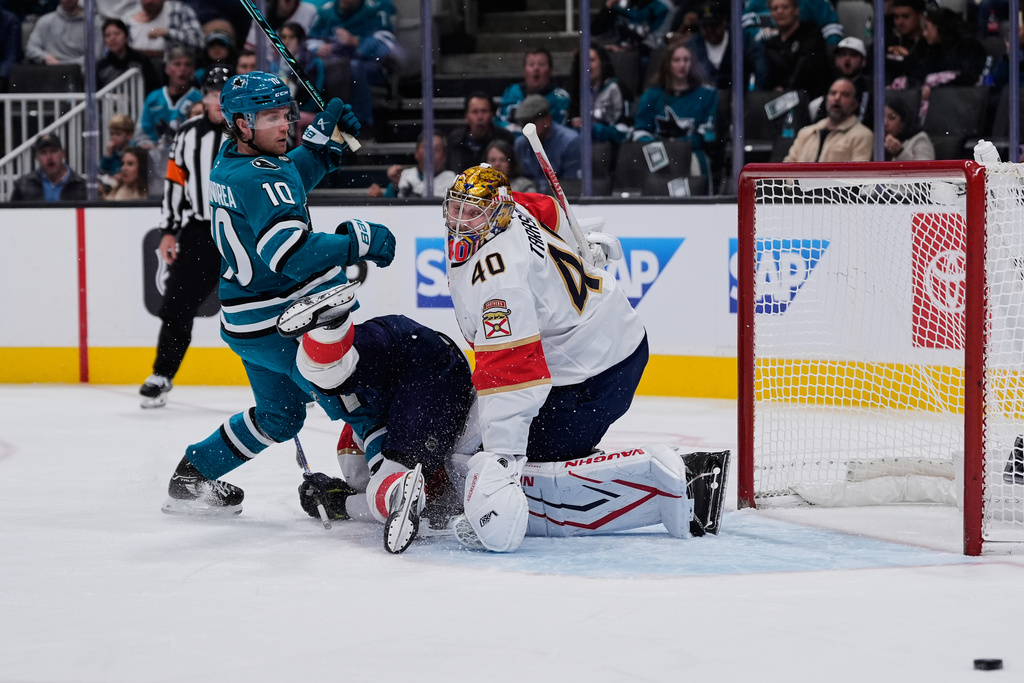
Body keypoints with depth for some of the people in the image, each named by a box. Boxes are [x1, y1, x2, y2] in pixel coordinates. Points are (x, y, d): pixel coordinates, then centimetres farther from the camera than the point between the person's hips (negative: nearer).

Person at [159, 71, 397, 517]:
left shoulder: (230, 161, 7)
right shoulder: (260, 177, -23)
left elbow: (291, 176, 28)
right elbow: (291, 253, -33)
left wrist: (323, 136, 15)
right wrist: (358, 241, -28)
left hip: (247, 324, 10)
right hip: (283, 327, -10)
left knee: (279, 417, 25)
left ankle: (193, 475, 31)